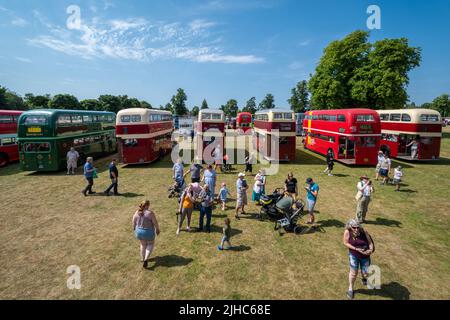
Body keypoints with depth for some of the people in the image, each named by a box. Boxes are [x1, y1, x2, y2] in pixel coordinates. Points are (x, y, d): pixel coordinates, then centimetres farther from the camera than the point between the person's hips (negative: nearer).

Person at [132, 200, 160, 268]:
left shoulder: (137, 212, -7)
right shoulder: (150, 212, -22)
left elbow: (133, 222, 4)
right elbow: (155, 223, -16)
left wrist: (134, 228, 22)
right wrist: (157, 229, 0)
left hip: (139, 231, 4)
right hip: (148, 232, -4)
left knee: (143, 244, 28)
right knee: (150, 244, 21)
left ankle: (142, 258, 41)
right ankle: (146, 259, 6)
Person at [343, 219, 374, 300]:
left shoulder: (364, 232, -18)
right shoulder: (347, 232, -20)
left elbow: (370, 242, -11)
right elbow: (345, 243, -14)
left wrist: (371, 249, -29)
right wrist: (356, 249, -22)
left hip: (365, 255, 1)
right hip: (354, 255, -1)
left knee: (366, 273, 10)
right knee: (353, 272, 1)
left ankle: (363, 278, 49)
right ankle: (350, 289, 26)